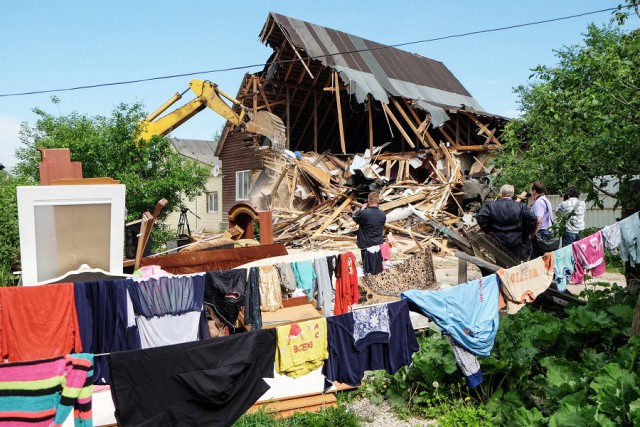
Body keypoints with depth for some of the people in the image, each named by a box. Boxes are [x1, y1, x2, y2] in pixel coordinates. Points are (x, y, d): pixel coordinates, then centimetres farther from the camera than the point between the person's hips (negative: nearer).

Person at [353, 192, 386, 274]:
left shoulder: (364, 213, -22)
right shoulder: (382, 214, -5)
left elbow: (355, 218, -2)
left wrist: (362, 208, 7)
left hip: (367, 245, -5)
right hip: (378, 245, 5)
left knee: (368, 271, 5)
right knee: (377, 269, 20)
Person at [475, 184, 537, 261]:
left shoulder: (491, 205, -4)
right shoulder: (521, 206, -3)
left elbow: (479, 217, -10)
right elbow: (532, 219, -9)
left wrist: (487, 230, -1)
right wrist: (524, 232, 1)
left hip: (498, 240, 0)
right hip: (516, 241, 0)